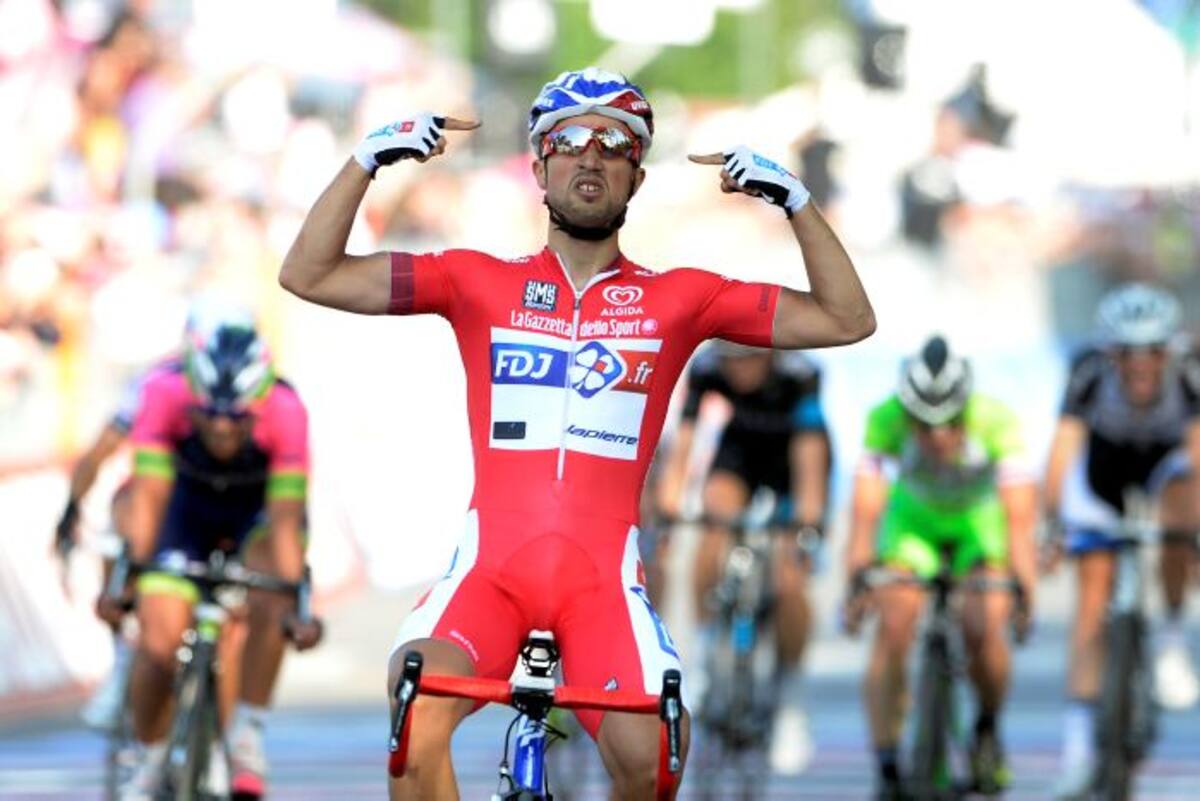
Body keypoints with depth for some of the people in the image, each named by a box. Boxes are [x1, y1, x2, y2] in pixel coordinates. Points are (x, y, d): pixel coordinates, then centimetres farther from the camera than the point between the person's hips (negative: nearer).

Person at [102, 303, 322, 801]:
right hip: (189, 506, 1)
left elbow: (285, 522, -33)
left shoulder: (285, 412, -34)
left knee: (267, 602, -33)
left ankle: (248, 735, -16)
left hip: (258, 510, -1)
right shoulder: (164, 395, -33)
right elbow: (148, 498, -33)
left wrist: (295, 605, -41)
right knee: (157, 645, -15)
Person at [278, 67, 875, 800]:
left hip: (603, 574, 0)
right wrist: (367, 161, 0)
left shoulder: (677, 299, 11)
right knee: (415, 727, -30)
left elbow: (847, 320, 11)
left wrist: (793, 200, 2)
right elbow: (309, 275, 9)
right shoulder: (480, 283, 11)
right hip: (490, 563, 0)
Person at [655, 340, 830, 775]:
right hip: (740, 449, 2)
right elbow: (684, 436, -33)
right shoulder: (706, 368, -28)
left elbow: (810, 447, -38)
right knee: (714, 531, -27)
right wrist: (670, 494, -47)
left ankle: (790, 702, 4)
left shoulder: (798, 374, -33)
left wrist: (809, 513, -50)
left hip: (793, 456, -2)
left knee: (788, 583, -13)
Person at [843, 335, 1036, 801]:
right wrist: (857, 583, -43)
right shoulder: (886, 420, -32)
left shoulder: (995, 422, -34)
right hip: (913, 516, 1)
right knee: (893, 627, -19)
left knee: (982, 630, -21)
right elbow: (866, 508, -34)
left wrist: (1023, 588, -44)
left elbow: (1019, 515, -35)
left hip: (980, 518, -1)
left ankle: (987, 729, 9)